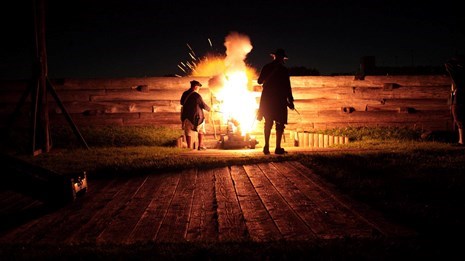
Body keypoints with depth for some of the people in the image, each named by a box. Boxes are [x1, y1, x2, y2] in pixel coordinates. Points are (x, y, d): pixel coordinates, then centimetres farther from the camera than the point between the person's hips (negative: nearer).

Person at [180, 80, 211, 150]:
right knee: (201, 131, 17)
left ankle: (189, 147, 4)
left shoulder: (184, 94, 2)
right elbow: (203, 105, -9)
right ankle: (200, 145, 17)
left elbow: (182, 103, 16)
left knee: (188, 133, 8)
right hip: (196, 116, -4)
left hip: (186, 116, 4)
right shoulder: (197, 95, -15)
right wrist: (208, 108, 11)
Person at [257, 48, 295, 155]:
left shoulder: (266, 67, 4)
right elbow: (287, 87, -9)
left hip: (267, 98, 4)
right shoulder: (284, 69, -7)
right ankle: (278, 148, -4)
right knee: (280, 124, 1)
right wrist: (290, 101, -4)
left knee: (268, 122, 12)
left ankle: (266, 146, 6)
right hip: (279, 99, -4)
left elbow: (259, 81, 12)